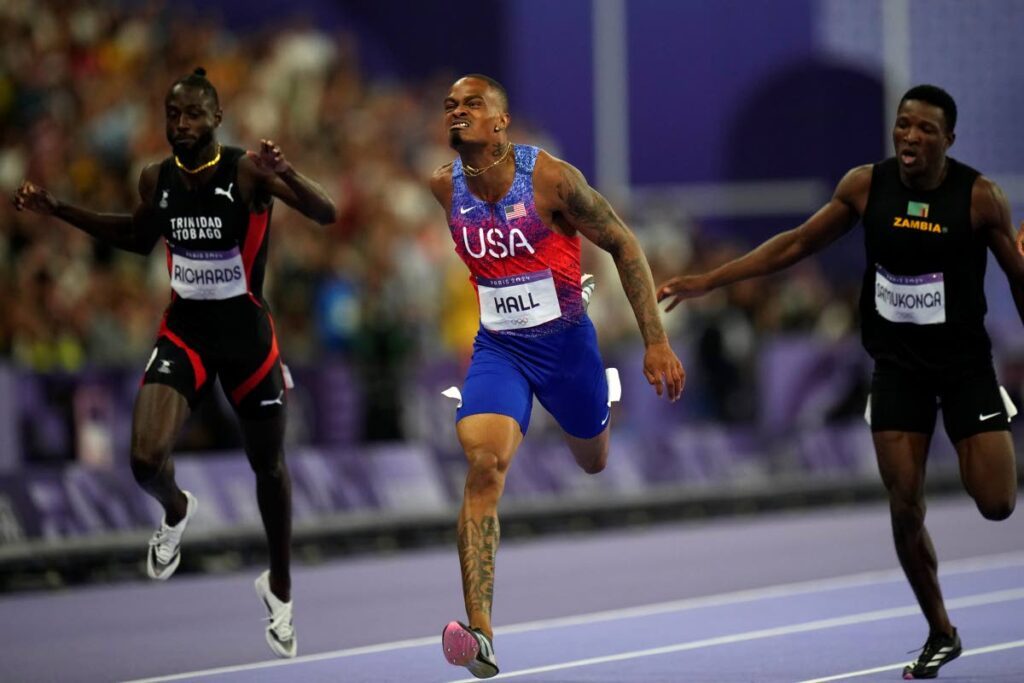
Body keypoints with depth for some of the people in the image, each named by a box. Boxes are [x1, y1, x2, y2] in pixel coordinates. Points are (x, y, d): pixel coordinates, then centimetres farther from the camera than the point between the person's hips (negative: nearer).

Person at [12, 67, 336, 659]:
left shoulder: (247, 171, -17)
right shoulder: (157, 179, -3)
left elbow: (327, 215, -26)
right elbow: (141, 238, 18)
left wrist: (286, 174, -46)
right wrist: (59, 210, 11)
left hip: (245, 330, -2)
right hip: (186, 328, 2)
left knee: (268, 465, 13)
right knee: (147, 459, -17)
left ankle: (280, 586, 36)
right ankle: (176, 511, 21)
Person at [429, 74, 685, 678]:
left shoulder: (550, 178, -19)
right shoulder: (445, 187, -7)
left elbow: (623, 245, -10)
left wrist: (656, 341, -13)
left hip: (565, 342, -1)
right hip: (498, 349, 1)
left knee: (593, 461, 21)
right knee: (484, 464, -23)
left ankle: (604, 398, 62)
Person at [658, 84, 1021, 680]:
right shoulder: (866, 186, -5)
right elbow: (797, 244, 6)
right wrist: (711, 281, 3)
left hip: (965, 362, -2)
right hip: (898, 363, 2)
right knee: (905, 507, -3)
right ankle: (941, 635, 16)